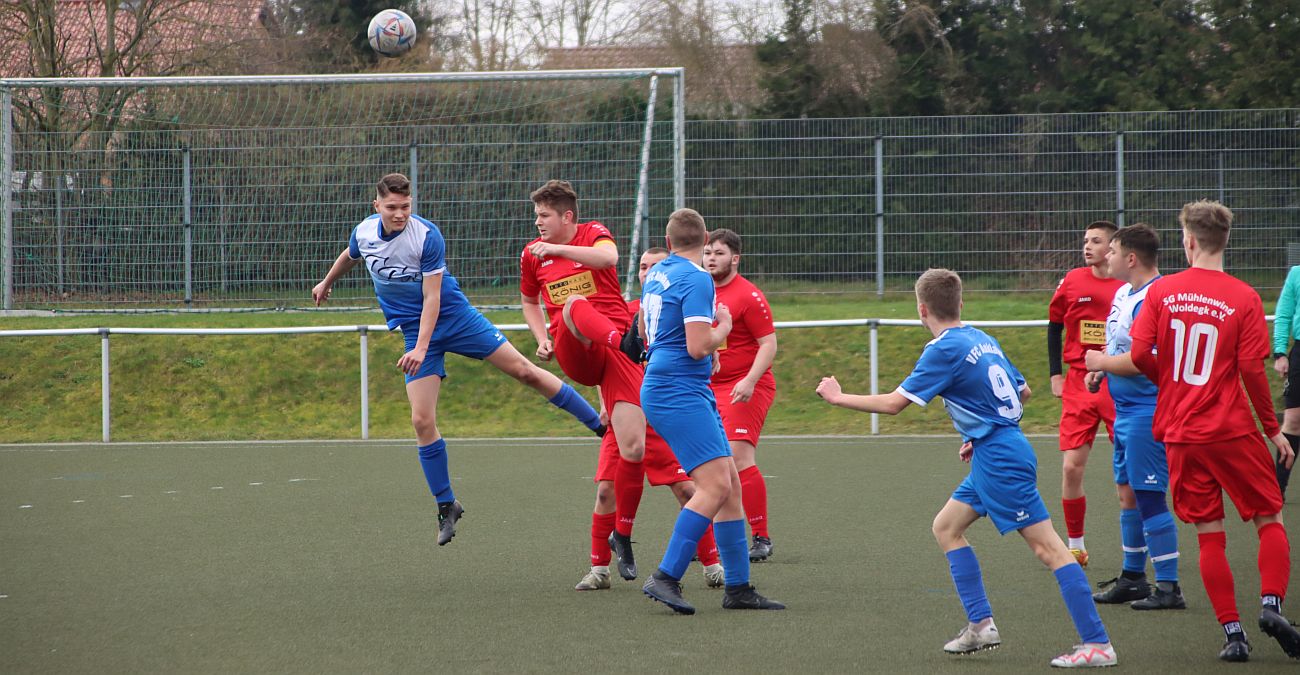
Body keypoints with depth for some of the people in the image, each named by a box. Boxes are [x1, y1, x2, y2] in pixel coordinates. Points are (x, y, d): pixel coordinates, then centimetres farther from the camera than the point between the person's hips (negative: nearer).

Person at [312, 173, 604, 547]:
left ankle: (600, 424, 9)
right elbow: (349, 257, 20)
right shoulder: (363, 233, -6)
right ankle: (446, 506, 5)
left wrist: (421, 348, -29)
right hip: (413, 329, 3)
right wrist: (326, 284, 38)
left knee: (524, 371, -4)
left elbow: (432, 298, -21)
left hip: (454, 316, -3)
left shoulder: (428, 236, -21)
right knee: (422, 421, -8)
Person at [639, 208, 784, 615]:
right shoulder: (696, 279, -14)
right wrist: (723, 327, -2)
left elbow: (646, 331, 31)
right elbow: (699, 346, -21)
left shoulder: (657, 274, 15)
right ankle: (665, 578, -19)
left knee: (729, 484, 8)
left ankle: (738, 587, 9)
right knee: (715, 484, -17)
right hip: (680, 394, -10)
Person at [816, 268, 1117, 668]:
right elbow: (1023, 392, 21)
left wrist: (838, 398, -2)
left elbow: (894, 403, -13)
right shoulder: (982, 340, 13)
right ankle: (981, 625, 13)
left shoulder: (945, 349, -13)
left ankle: (1098, 645, -13)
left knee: (1047, 547, -10)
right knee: (946, 527, 17)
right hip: (993, 458, 9)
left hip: (999, 459, -9)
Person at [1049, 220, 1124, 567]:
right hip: (1079, 384, 2)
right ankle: (1075, 546, 7)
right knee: (1072, 466, -4)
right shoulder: (1072, 282, 1)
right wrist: (1055, 374, 6)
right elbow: (1054, 327, 12)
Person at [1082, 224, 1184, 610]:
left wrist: (1101, 362, -10)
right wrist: (1100, 372, 7)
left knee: (1148, 498, -7)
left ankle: (1168, 587, -3)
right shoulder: (1123, 293, 12)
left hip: (1146, 412, -10)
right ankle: (1132, 578, 26)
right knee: (1127, 493, 16)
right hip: (1124, 409, 10)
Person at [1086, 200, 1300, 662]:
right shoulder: (1243, 298, -7)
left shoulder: (1162, 291, -1)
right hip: (1233, 432, -2)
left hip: (1180, 433, 2)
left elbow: (1139, 354, -4)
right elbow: (1252, 370, -9)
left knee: (1209, 535, 7)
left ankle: (1233, 632, 3)